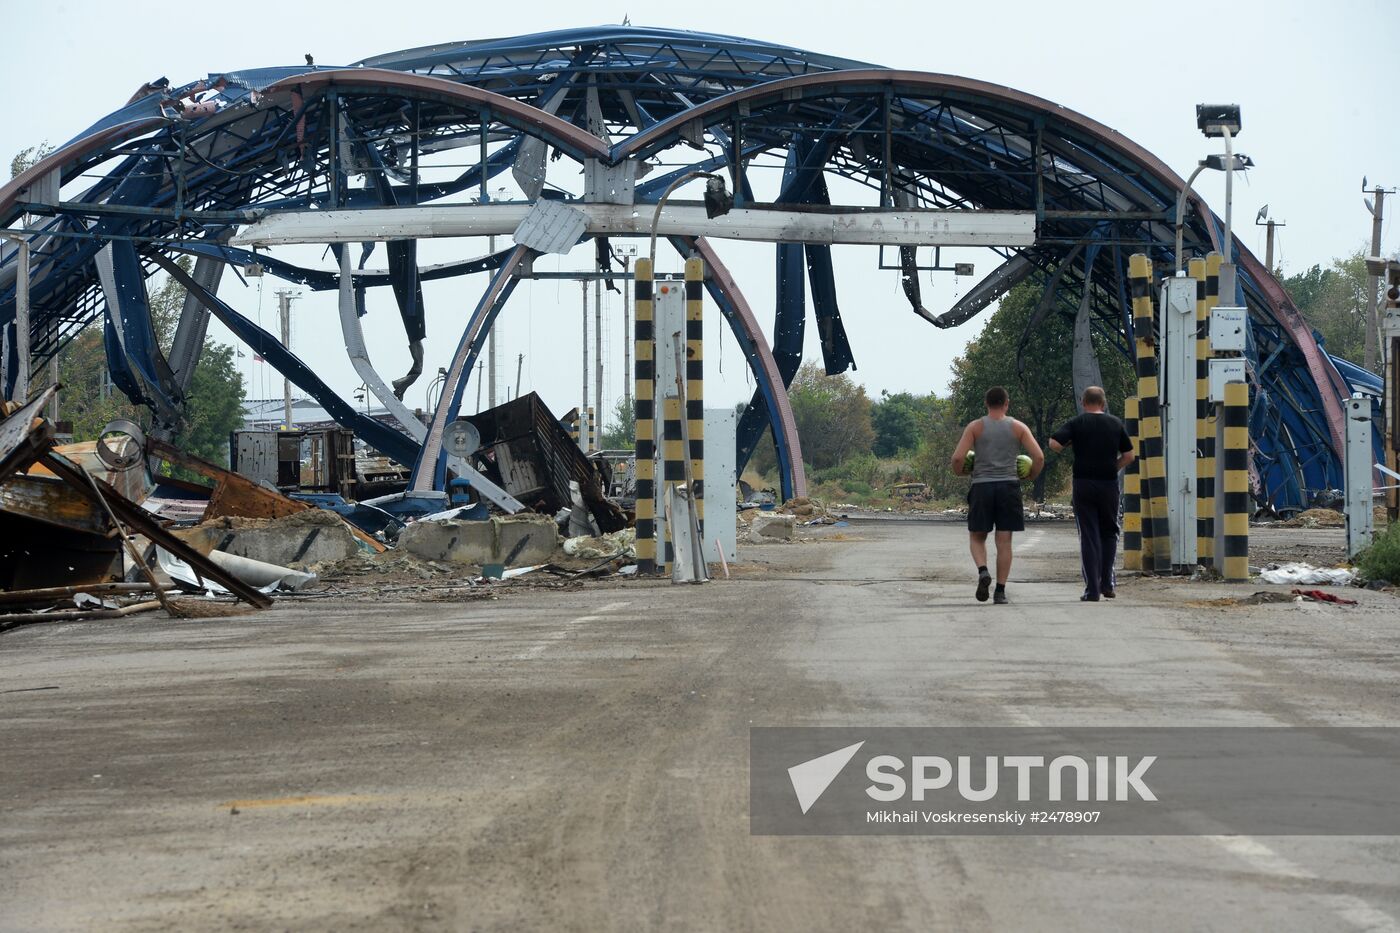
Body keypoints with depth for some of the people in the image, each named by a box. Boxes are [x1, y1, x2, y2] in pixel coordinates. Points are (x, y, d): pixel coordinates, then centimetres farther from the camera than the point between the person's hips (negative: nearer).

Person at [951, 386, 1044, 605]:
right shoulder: (1018, 427, 5)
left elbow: (958, 458, -8)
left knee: (977, 536, 12)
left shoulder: (975, 427, 2)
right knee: (1004, 541, 5)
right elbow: (1039, 457, -3)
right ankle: (1000, 591, 3)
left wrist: (960, 472, 12)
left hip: (982, 487, -1)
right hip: (1008, 486, 1)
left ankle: (983, 571, -15)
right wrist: (1030, 476, 14)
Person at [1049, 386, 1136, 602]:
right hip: (1109, 485, 2)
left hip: (1083, 485, -2)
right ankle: (1106, 583, 10)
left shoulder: (1076, 423, -2)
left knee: (1088, 537, 1)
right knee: (1109, 533, 17)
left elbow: (1054, 444, -13)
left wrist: (1070, 446, 7)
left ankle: (1092, 589, -2)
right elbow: (1129, 455, 8)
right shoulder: (1116, 424, 6)